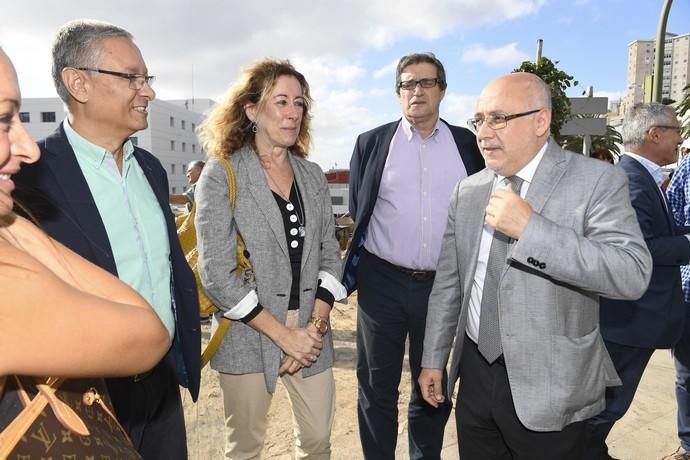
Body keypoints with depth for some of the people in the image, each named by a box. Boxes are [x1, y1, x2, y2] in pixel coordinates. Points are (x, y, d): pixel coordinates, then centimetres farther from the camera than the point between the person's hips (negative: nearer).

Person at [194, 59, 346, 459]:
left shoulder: (313, 175, 7)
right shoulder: (221, 175, -8)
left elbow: (330, 254, 7)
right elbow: (216, 273, -13)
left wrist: (316, 325, -6)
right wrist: (283, 335, -14)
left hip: (311, 330, 4)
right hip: (248, 333, -4)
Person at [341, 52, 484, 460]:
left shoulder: (467, 144, 5)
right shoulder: (372, 143, 3)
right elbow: (358, 214, 6)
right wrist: (357, 270, 6)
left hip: (445, 285, 1)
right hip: (382, 282, 0)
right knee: (377, 388, 12)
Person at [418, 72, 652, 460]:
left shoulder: (598, 181, -9)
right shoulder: (468, 191, 4)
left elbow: (633, 275, -22)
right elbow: (448, 283, 7)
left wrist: (531, 228, -27)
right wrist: (434, 359, 10)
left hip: (548, 386, -4)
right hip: (474, 375, 4)